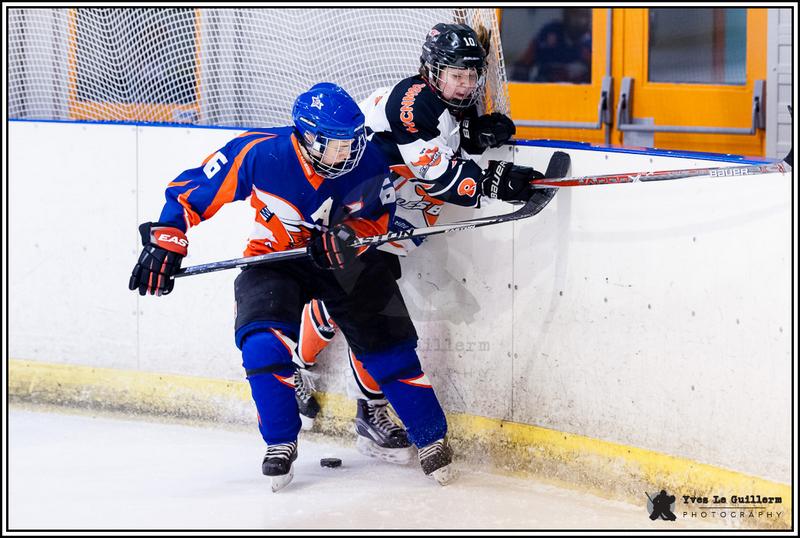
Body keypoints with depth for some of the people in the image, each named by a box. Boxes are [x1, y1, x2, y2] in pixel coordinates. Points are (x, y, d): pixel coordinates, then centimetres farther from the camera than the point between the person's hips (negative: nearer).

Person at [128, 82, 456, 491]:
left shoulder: (369, 161, -21)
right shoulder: (259, 153, -25)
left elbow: (377, 220, -9)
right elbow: (194, 189, -15)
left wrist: (344, 237, -30)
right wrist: (166, 241, -18)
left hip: (346, 261, 1)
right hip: (273, 258, -1)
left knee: (386, 342, -6)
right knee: (263, 342, -22)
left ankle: (431, 438, 12)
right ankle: (280, 443, -2)